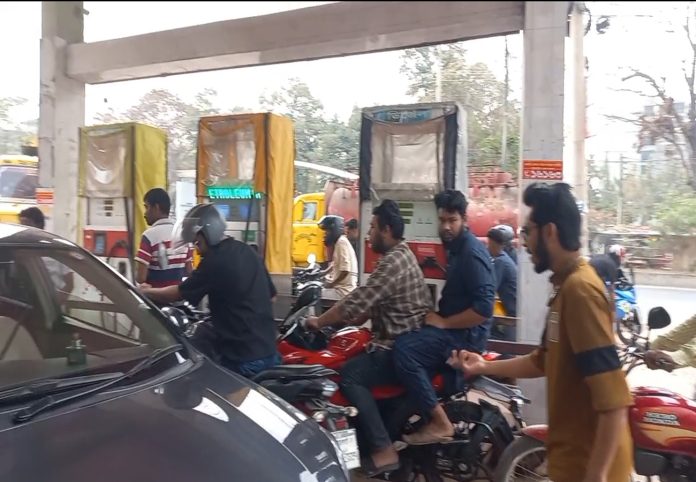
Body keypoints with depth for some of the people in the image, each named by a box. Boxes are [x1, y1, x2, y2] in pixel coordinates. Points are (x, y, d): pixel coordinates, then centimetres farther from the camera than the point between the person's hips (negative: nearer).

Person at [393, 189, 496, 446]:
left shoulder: (472, 252, -16)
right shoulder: (455, 247, 15)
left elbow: (484, 308, -24)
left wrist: (444, 323, -18)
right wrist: (438, 317, 15)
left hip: (466, 332, -11)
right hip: (451, 327, 11)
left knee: (404, 348, -26)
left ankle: (440, 423, -19)